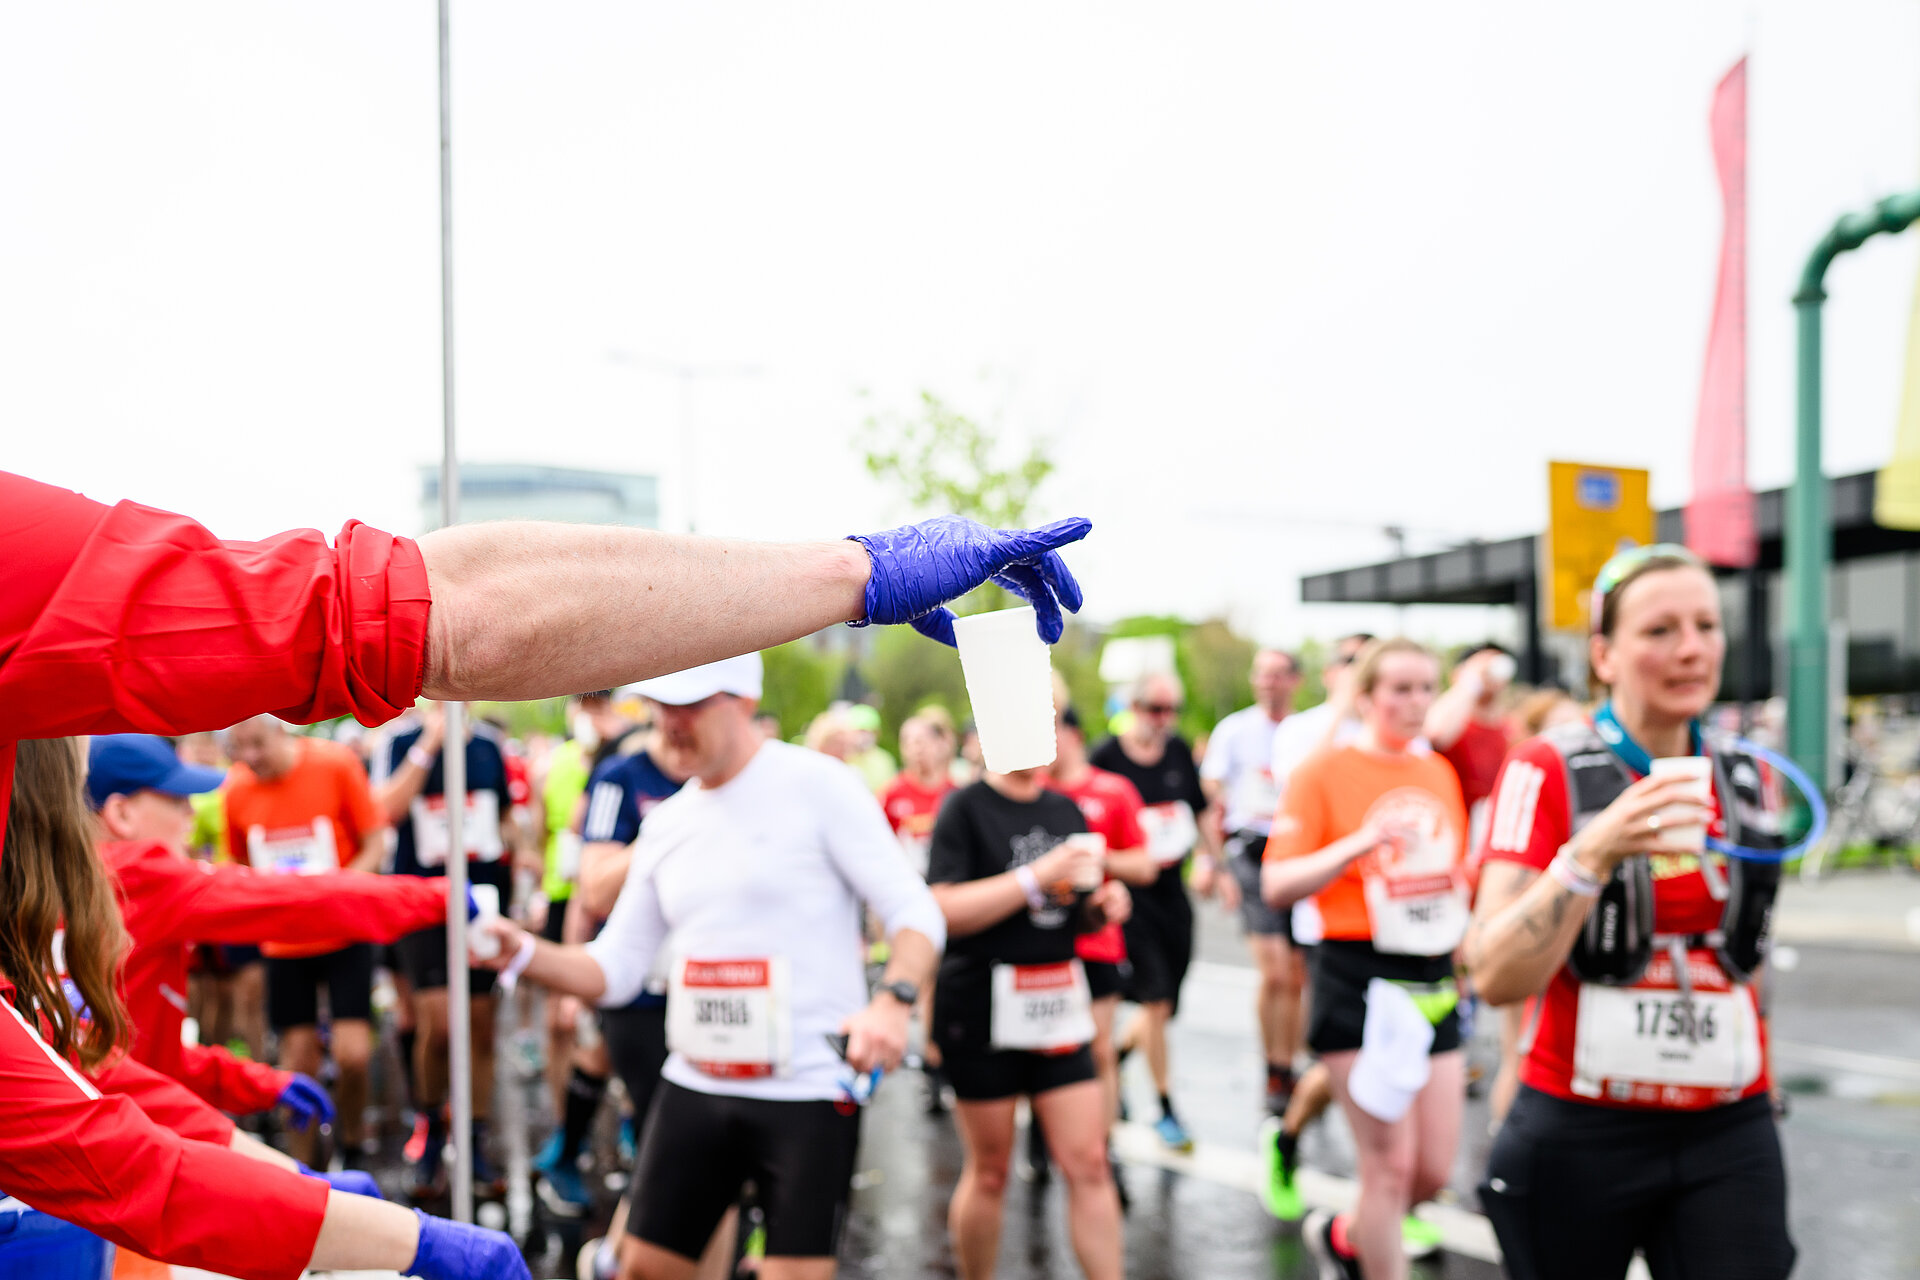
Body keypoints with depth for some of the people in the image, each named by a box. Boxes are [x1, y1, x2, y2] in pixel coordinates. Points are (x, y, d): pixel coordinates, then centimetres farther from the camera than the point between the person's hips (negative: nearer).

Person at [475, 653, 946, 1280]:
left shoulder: (818, 785, -8)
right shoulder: (666, 824, 11)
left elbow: (915, 912, -10)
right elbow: (614, 969, 13)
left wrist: (893, 1000, -28)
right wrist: (525, 952, -5)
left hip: (808, 1093, -5)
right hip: (694, 1087, 6)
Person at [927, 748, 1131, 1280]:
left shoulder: (1066, 810, 13)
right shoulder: (965, 807, -7)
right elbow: (943, 910, -18)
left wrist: (1103, 905, 1)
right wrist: (1037, 877, -22)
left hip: (1058, 1008, 5)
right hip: (982, 1010, -5)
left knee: (1088, 1164, 0)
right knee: (990, 1170, 6)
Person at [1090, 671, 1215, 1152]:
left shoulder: (1179, 751, 6)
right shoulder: (1106, 757, -10)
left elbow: (1201, 810, 19)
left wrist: (1206, 860, 13)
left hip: (1173, 891, 6)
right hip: (1131, 895, -6)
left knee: (1166, 1006, 10)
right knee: (1155, 1003, -9)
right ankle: (1166, 1109, 2)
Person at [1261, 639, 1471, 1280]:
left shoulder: (1440, 772, 14)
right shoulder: (1325, 771, -6)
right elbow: (1277, 885, -12)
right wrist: (1358, 845, -24)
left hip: (1433, 981, 6)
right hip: (1360, 980, -6)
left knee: (1435, 1168, 7)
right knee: (1391, 1165, -7)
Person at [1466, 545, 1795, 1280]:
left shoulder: (1746, 777, 6)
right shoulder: (1547, 772, -9)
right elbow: (1496, 977, -20)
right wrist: (1593, 854, -31)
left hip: (1730, 1136, 4)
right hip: (1581, 1133, -4)